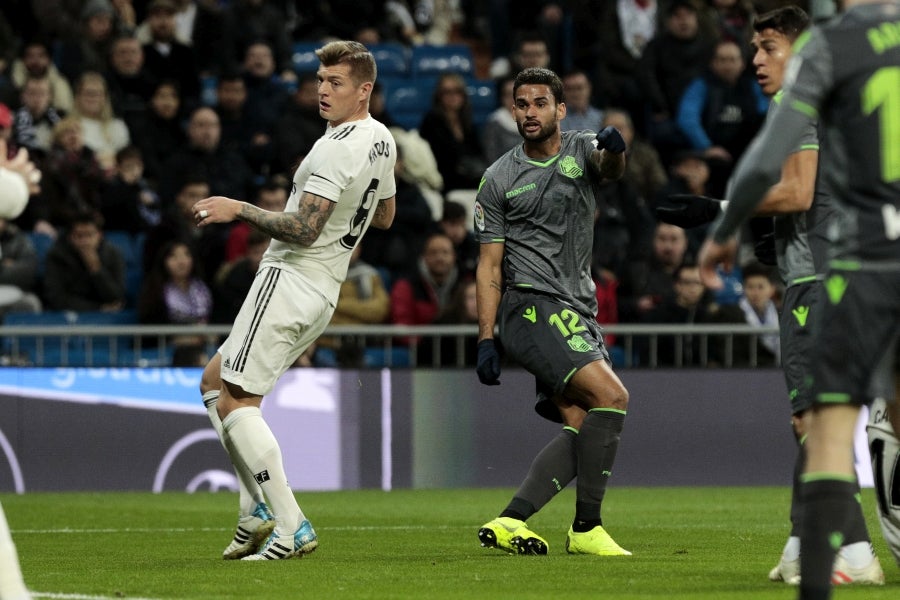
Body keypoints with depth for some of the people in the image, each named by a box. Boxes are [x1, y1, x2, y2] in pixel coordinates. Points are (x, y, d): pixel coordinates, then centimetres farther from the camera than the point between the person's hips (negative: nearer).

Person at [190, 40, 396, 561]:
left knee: (236, 401, -9)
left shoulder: (336, 148, -19)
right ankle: (259, 511, 12)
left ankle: (291, 527, -14)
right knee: (214, 381, 18)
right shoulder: (382, 141, 12)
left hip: (290, 279, -10)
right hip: (325, 291, 10)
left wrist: (239, 209, -14)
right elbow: (384, 216, 27)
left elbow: (303, 230, -23)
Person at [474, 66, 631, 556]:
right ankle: (586, 529, -17)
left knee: (580, 429, -5)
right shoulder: (499, 180, 3)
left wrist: (614, 150, -41)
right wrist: (485, 339, -5)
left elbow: (611, 167, -16)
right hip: (529, 307, -5)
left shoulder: (582, 151, 9)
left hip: (577, 312, 5)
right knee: (611, 395, -20)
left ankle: (509, 522, -3)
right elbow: (489, 265, 3)